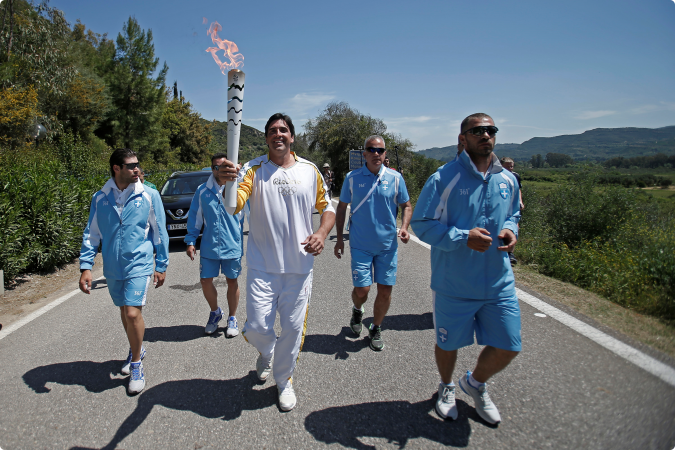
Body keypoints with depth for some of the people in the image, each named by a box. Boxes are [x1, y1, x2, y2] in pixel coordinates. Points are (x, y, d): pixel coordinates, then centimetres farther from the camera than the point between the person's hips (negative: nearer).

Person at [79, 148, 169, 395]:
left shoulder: (149, 195, -6)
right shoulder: (100, 198, 1)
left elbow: (160, 232, -1)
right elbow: (91, 234, 5)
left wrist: (161, 266, 0)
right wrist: (86, 267, -3)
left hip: (139, 265, -4)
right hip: (113, 268, 4)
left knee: (133, 313, -12)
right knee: (125, 311, 18)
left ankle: (136, 365, 8)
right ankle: (136, 350, 41)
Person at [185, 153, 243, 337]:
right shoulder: (202, 191, 1)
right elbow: (194, 217, 7)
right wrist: (190, 241, 2)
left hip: (232, 246, -2)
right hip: (209, 246, 2)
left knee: (232, 281, 10)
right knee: (206, 281, 7)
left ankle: (232, 318, 29)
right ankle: (215, 312, 35)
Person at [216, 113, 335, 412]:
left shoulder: (310, 170, 4)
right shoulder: (254, 169, -2)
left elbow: (327, 207, 11)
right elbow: (235, 205, -18)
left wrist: (322, 233, -8)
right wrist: (226, 182, -39)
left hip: (299, 266, 2)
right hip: (262, 266, -1)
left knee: (293, 328, 9)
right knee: (257, 327, -2)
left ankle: (284, 379, 34)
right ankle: (266, 353, 36)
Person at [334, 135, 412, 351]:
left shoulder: (395, 178, 0)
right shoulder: (352, 178, -1)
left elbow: (406, 206, 9)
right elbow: (341, 208, 7)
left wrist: (404, 227, -10)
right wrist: (339, 238, 3)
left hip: (388, 245, 1)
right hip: (360, 244, -1)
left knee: (385, 290, 5)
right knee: (362, 289, -4)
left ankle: (376, 329, 27)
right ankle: (357, 311, 32)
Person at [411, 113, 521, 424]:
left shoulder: (508, 180, 4)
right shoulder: (444, 178, -14)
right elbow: (421, 223, -13)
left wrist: (510, 230, -4)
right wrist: (463, 238, -24)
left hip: (499, 282, 4)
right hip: (453, 284, -4)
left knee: (507, 347, 9)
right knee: (448, 343, 15)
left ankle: (475, 382, 41)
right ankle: (446, 388, 48)